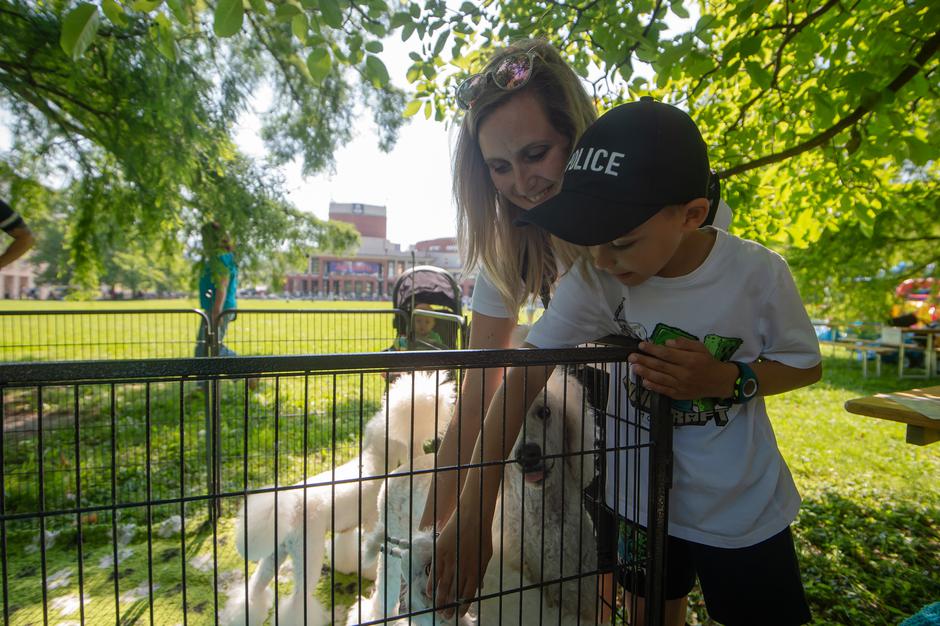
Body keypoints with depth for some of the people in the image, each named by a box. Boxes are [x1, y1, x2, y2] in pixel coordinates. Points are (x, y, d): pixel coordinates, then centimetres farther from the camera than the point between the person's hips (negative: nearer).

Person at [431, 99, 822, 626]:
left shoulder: (758, 274, -20)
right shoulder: (595, 279, -21)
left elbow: (806, 364, -2)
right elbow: (523, 377, -25)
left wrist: (726, 379, -26)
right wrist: (473, 516, -28)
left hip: (743, 506, 0)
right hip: (641, 498, 1)